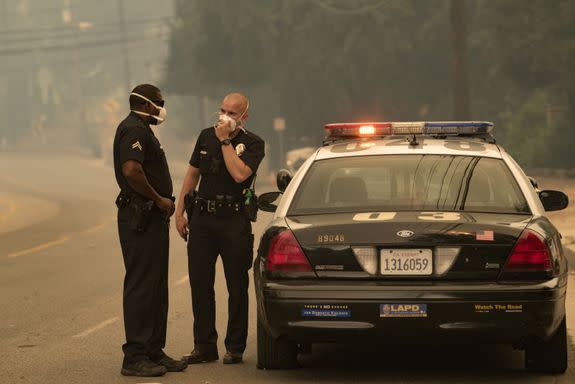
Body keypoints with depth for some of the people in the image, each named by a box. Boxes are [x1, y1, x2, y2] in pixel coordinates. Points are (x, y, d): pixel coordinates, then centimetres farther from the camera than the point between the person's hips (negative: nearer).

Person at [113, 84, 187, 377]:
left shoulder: (141, 130, 20)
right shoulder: (134, 130, -14)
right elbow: (131, 170, -29)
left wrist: (163, 202, 14)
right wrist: (159, 199, -18)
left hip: (151, 218, 11)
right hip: (139, 217, -11)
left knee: (156, 287, 13)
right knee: (141, 285, -9)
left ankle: (154, 352, 19)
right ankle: (135, 357, -8)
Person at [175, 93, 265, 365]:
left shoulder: (252, 144, -3)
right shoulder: (206, 136, 10)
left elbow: (239, 174, -21)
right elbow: (192, 173, 16)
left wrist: (225, 141, -15)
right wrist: (179, 211, 12)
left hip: (234, 222, -4)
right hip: (202, 219, 4)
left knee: (237, 286, 1)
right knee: (200, 284, 4)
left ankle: (235, 347, 9)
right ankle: (204, 346, 11)